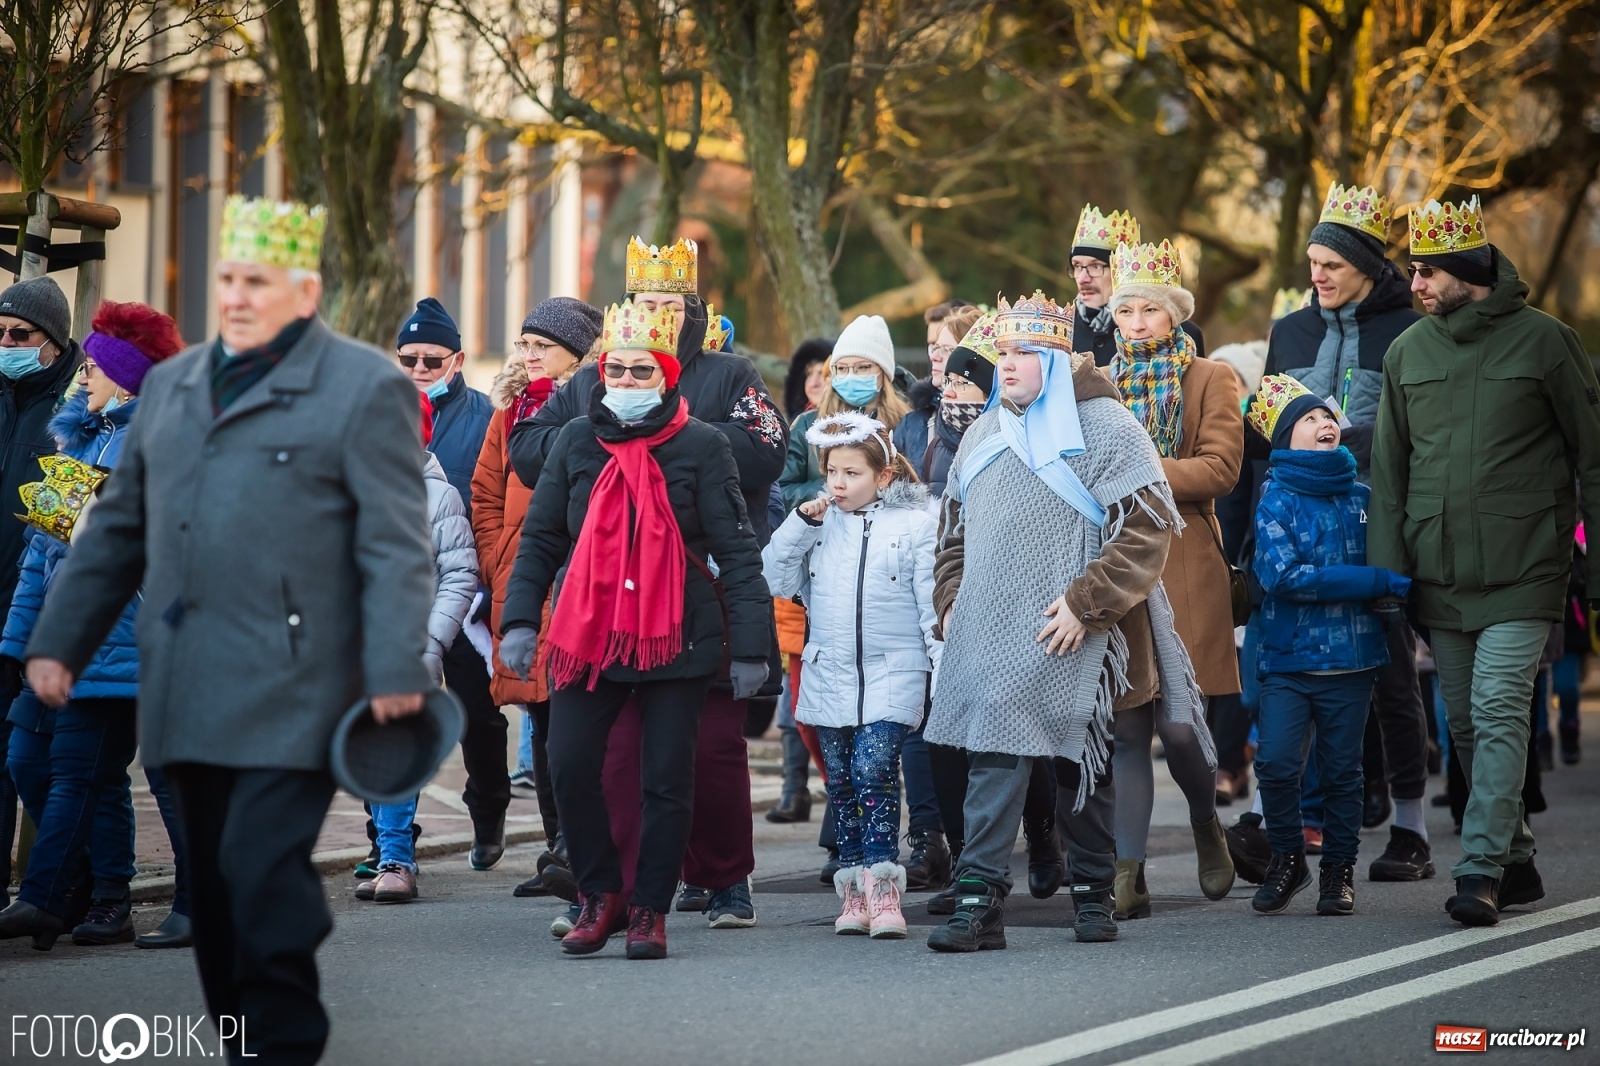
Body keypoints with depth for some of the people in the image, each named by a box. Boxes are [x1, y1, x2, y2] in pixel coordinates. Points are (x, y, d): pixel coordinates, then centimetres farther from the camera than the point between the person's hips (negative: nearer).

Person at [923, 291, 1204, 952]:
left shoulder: (1103, 426, -5)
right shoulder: (983, 435, 16)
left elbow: (1149, 527, -12)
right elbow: (954, 530, 27)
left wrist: (1086, 603, -17)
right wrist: (950, 599, 12)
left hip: (1068, 642, -4)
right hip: (987, 638, 4)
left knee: (1080, 766, 7)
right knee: (993, 757, -6)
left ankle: (1093, 894, 20)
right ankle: (979, 901, -10)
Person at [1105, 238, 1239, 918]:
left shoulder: (1209, 380, 4)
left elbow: (1221, 468, -7)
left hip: (1182, 567, -3)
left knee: (1176, 722, -6)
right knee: (1125, 727, -2)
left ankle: (1206, 824, 24)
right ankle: (1127, 875, -1)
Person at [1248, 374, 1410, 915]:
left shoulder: (1361, 497, 7)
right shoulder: (1276, 499, -3)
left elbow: (1388, 564, 16)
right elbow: (1283, 575, -15)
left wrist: (1392, 602, -9)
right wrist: (1377, 582, -16)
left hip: (1351, 658, 2)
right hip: (1289, 658, -2)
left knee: (1341, 769, 7)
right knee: (1276, 763, -11)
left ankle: (1339, 869, 20)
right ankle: (1287, 857, 10)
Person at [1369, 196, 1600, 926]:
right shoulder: (1408, 352, 9)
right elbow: (1388, 469, 12)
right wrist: (1387, 568, 3)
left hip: (1522, 570, -5)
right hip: (1440, 571, 5)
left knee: (1498, 713, -14)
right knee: (1466, 722, 9)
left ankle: (1481, 869, -15)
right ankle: (1515, 859, 21)